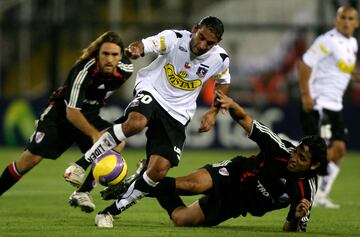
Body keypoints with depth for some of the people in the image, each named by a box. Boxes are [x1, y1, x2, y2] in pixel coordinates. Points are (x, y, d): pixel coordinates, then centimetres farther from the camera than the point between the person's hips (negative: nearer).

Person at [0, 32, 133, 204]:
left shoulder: (125, 70, -19)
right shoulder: (83, 72, -34)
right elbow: (72, 113, -33)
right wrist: (95, 135, -40)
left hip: (90, 116, 4)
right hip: (60, 112, -4)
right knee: (31, 158, -11)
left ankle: (83, 191, -14)